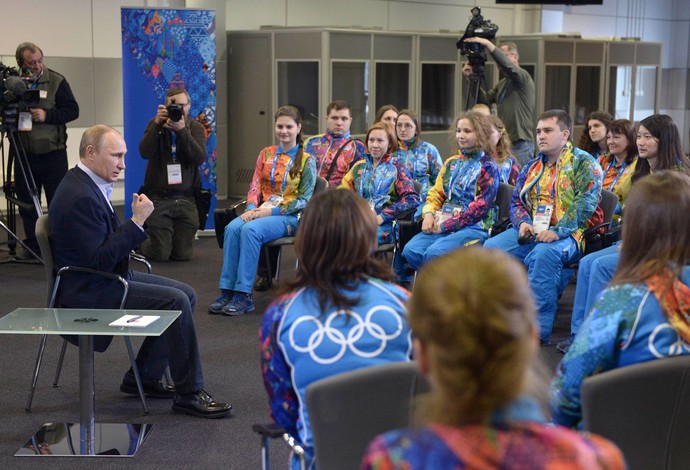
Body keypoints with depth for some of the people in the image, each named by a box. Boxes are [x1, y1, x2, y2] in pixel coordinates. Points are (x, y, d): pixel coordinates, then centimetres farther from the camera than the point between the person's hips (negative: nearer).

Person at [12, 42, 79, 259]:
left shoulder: (56, 81, -5)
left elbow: (72, 110, -5)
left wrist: (47, 115, -18)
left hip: (53, 154, -3)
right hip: (24, 154, 3)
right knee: (27, 203, 10)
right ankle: (32, 246, 21)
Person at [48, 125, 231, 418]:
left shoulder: (88, 184, 10)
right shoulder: (80, 197, -23)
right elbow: (100, 260, -25)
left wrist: (135, 220, 2)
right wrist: (137, 222, -23)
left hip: (108, 278, 11)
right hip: (89, 292, -11)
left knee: (186, 294, 7)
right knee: (176, 302, -21)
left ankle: (143, 377, 13)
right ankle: (188, 393, -11)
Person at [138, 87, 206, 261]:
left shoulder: (196, 128, 4)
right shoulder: (155, 125, 3)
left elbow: (199, 158, -14)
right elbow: (145, 152, -15)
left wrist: (182, 130, -23)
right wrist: (158, 124, -22)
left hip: (186, 199, 2)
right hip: (158, 199, -1)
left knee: (183, 254, 2)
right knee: (160, 254, -5)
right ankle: (140, 242, 29)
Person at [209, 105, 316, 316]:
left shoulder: (306, 160, 1)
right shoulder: (266, 154, 15)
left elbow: (304, 200, -5)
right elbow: (255, 187, 11)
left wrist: (272, 211, -15)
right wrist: (251, 208, -11)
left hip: (289, 217, -4)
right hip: (262, 211, 4)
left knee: (250, 230, -34)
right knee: (232, 227, -29)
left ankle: (243, 296, -32)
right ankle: (227, 292, -29)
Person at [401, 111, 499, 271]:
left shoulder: (488, 167, 0)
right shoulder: (451, 163, 19)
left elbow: (481, 206, -9)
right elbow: (436, 193, 18)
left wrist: (446, 226, -13)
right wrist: (428, 214, -6)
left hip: (474, 226, -6)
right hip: (442, 224, 6)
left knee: (434, 253, -32)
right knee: (410, 250, -20)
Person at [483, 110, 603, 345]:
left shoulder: (584, 164, 1)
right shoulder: (532, 167, 22)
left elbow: (585, 204, -12)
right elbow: (517, 201, 22)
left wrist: (557, 231, -25)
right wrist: (522, 222, -2)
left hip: (567, 235, -6)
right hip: (530, 231, 6)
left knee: (543, 253, -38)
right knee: (491, 247, -19)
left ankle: (538, 330, -35)